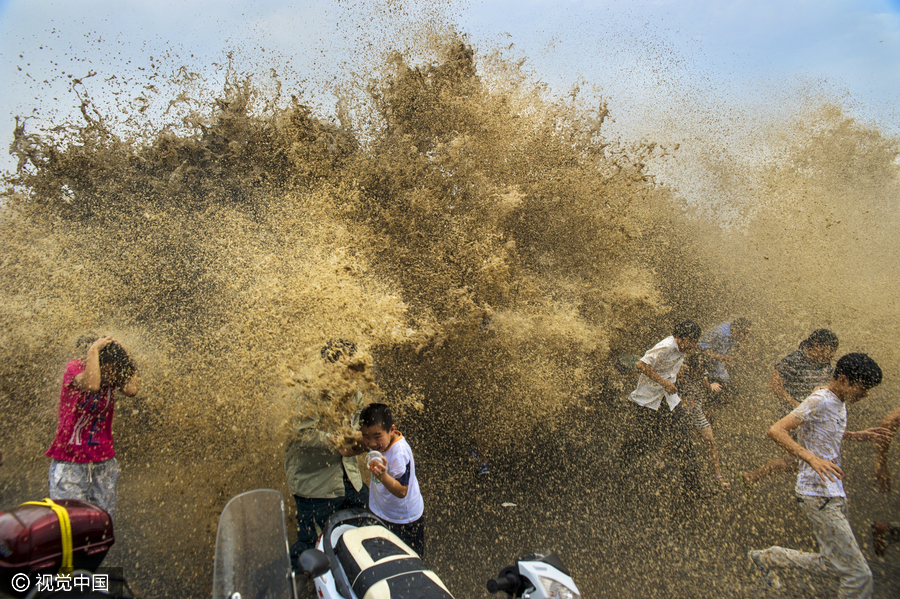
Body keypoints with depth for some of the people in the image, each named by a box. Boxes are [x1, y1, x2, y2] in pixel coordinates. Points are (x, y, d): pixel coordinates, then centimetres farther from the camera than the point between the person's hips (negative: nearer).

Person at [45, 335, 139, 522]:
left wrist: (122, 353, -13)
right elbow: (92, 385, -31)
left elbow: (131, 390, -16)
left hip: (104, 462, 4)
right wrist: (94, 349, -23)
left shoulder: (112, 374, 3)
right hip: (70, 462, -4)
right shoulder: (74, 367, -9)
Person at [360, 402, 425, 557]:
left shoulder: (399, 454, -37)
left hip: (404, 519, -7)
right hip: (380, 512, 7)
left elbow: (402, 491, -36)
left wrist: (383, 476, -52)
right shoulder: (382, 441, -15)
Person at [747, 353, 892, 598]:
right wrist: (811, 458, -36)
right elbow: (776, 431, -25)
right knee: (859, 575, -8)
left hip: (834, 494, 10)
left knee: (834, 564, 18)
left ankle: (767, 557, 30)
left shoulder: (838, 402, 12)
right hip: (819, 496, -10)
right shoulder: (820, 401, -17)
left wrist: (857, 435, 15)